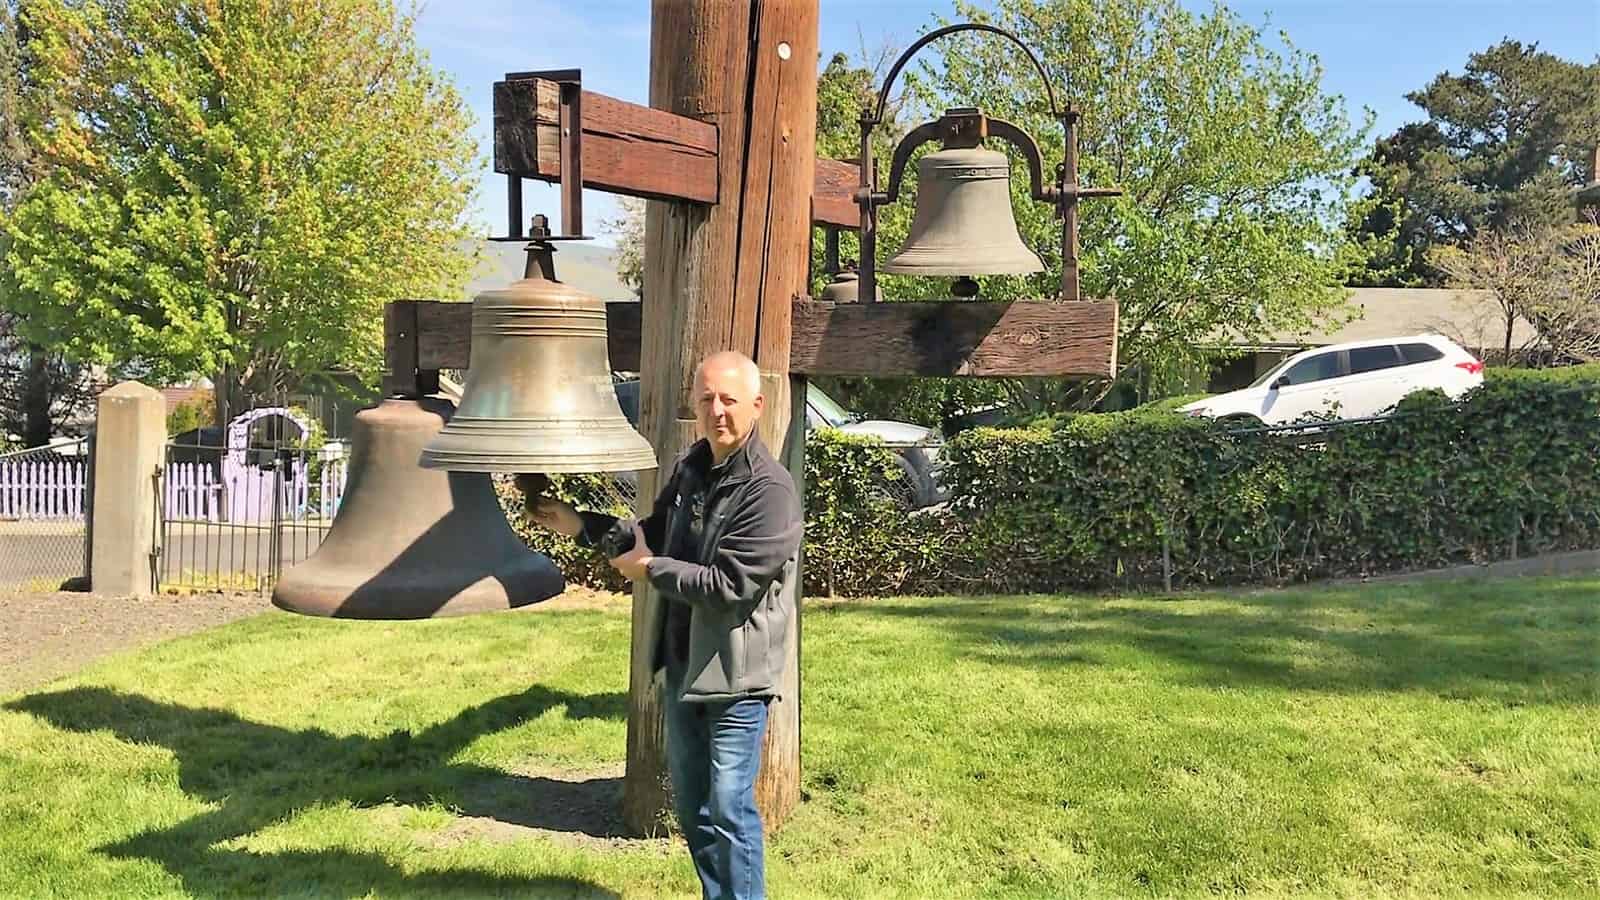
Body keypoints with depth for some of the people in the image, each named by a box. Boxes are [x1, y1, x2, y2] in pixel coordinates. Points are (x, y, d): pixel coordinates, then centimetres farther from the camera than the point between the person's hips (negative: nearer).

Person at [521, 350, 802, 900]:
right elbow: (655, 534, 22)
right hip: (683, 664, 8)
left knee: (729, 811, -2)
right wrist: (580, 526, 14)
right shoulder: (688, 468, 6)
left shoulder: (770, 490, -20)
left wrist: (650, 569, -14)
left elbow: (730, 586, -25)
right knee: (691, 807, 19)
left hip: (735, 674, -8)